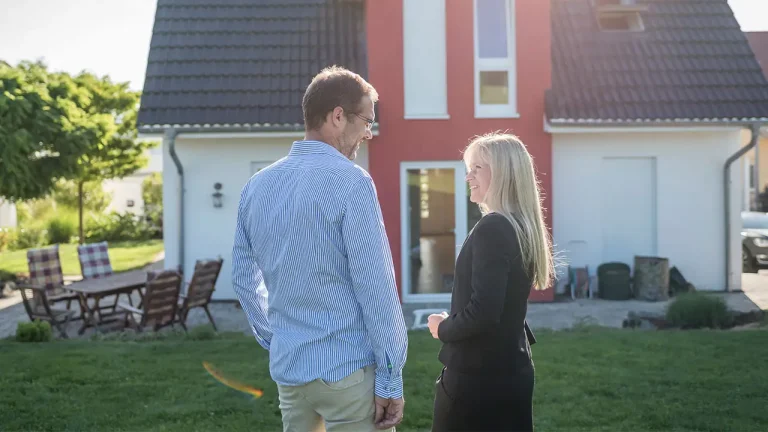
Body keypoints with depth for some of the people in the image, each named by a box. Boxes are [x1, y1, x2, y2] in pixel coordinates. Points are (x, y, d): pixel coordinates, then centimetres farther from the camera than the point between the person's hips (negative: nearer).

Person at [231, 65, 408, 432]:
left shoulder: (257, 185, 6)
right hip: (348, 369, -6)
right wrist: (391, 378, -10)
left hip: (288, 370, 6)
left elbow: (244, 278, 13)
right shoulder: (350, 182, -13)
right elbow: (375, 287, -15)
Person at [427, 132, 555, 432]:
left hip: (478, 373, -9)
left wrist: (443, 328, -8)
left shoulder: (492, 228, -18)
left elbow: (483, 312, -25)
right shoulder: (521, 227, 10)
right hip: (511, 369, 9)